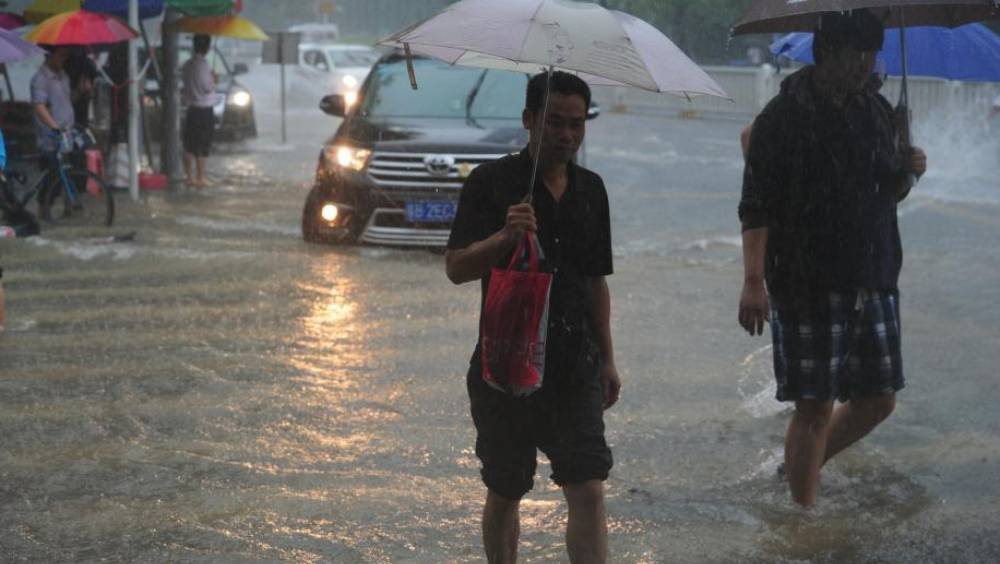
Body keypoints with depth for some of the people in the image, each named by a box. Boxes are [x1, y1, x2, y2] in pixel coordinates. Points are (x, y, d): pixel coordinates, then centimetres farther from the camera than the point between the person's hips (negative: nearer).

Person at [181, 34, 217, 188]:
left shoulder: (187, 65, 7)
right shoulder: (203, 64, -17)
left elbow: (185, 84, 12)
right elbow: (208, 87, -17)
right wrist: (213, 78, 1)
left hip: (191, 108, 7)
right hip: (204, 110, -7)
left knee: (189, 146, 12)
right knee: (202, 148, -3)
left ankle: (188, 176, 18)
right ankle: (200, 178, -2)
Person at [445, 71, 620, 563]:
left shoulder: (590, 190, 11)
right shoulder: (491, 183, -5)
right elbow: (456, 268, -12)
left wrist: (606, 358, 19)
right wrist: (505, 237, -29)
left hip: (575, 367, 3)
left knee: (588, 492, -7)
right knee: (504, 495, 10)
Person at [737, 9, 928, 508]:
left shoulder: (876, 110, 10)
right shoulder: (784, 118, -10)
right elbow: (756, 207, -13)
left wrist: (906, 173, -2)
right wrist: (754, 281, -22)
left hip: (873, 280, 7)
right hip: (809, 285, -7)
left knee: (878, 398, 10)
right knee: (815, 406, -5)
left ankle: (804, 468, 32)